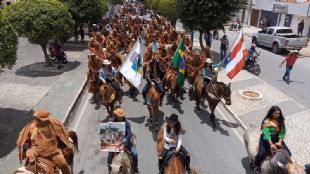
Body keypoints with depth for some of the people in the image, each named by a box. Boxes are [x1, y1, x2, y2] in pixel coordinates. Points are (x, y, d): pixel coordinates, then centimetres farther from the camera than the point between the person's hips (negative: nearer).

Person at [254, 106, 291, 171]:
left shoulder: (280, 120, -3)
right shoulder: (267, 121, -19)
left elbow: (282, 132, -6)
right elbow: (266, 133, -26)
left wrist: (280, 142, -18)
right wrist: (271, 144, -33)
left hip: (277, 139, 5)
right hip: (266, 139, -5)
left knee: (288, 153, -6)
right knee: (261, 154, -22)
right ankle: (256, 165, 7)